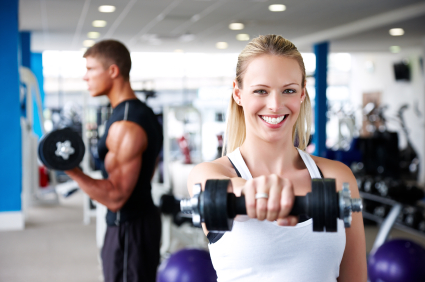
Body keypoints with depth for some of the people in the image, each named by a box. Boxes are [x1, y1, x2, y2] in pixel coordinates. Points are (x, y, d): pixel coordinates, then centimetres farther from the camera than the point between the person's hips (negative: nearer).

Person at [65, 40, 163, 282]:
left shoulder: (125, 125, -23)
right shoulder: (142, 112, 10)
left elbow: (115, 197, -27)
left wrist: (70, 170, -34)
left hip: (128, 227, -10)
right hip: (142, 216, 10)